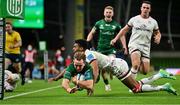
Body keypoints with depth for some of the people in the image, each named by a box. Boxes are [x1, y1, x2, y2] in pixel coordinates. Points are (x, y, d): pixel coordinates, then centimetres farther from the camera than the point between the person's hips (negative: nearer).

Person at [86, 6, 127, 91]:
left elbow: (121, 35, 7)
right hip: (101, 49, 1)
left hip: (111, 49, -1)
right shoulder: (99, 23, 3)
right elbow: (92, 33, 13)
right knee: (102, 68, 1)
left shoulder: (116, 25, 1)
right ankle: (106, 84, 17)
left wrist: (124, 47, -3)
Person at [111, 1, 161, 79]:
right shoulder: (134, 19, 5)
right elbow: (124, 30, 14)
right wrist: (115, 39, 9)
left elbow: (157, 33, 20)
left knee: (145, 72, -4)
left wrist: (158, 37, -4)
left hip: (146, 48, 3)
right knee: (136, 65, -28)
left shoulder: (153, 22, 8)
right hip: (134, 45, -3)